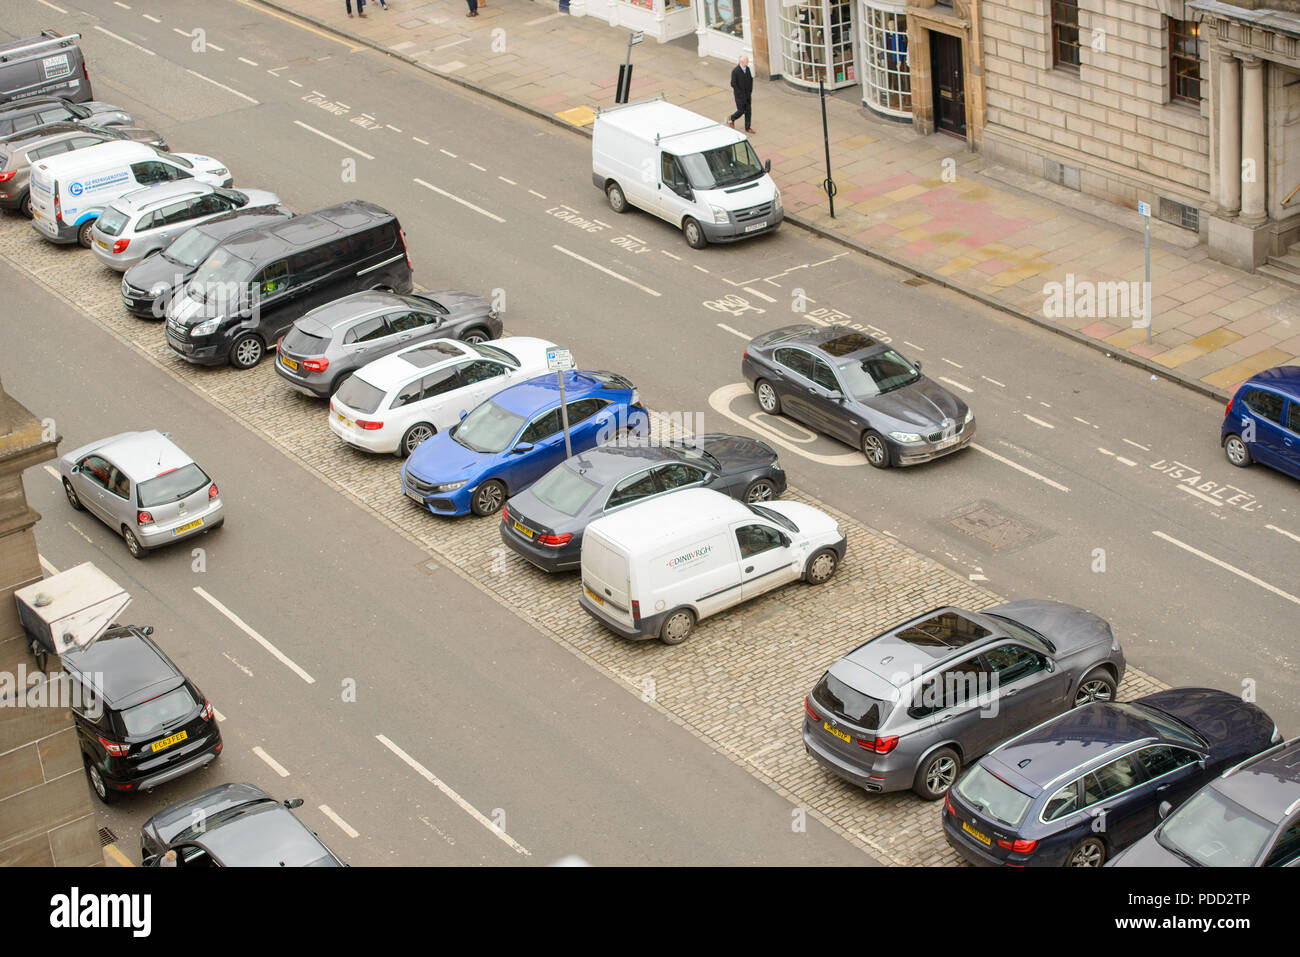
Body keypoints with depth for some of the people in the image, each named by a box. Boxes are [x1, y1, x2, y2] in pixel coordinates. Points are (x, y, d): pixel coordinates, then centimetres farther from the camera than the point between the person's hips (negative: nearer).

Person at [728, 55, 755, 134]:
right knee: (741, 111, 2)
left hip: (748, 94, 6)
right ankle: (731, 119, 31)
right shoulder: (735, 71, -20)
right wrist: (741, 94, -18)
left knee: (748, 111, 6)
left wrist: (750, 90, 4)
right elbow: (733, 84, -19)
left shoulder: (747, 68, 0)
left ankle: (748, 128, 16)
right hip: (740, 95, -6)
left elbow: (750, 79, 13)